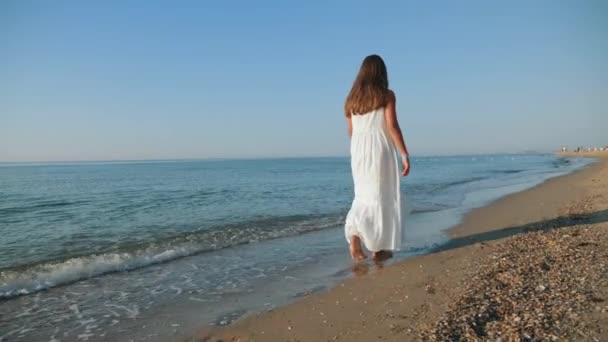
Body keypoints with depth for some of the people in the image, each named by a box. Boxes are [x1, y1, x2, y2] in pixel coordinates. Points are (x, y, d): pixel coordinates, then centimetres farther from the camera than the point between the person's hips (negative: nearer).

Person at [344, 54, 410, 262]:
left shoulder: (352, 98, 10)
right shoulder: (386, 95, -3)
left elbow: (351, 131, 12)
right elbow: (392, 126, -12)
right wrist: (405, 155, -10)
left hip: (359, 151, 4)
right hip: (380, 150, -4)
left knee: (364, 197, 15)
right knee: (383, 198, 6)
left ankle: (355, 233, -9)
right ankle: (380, 249, 12)